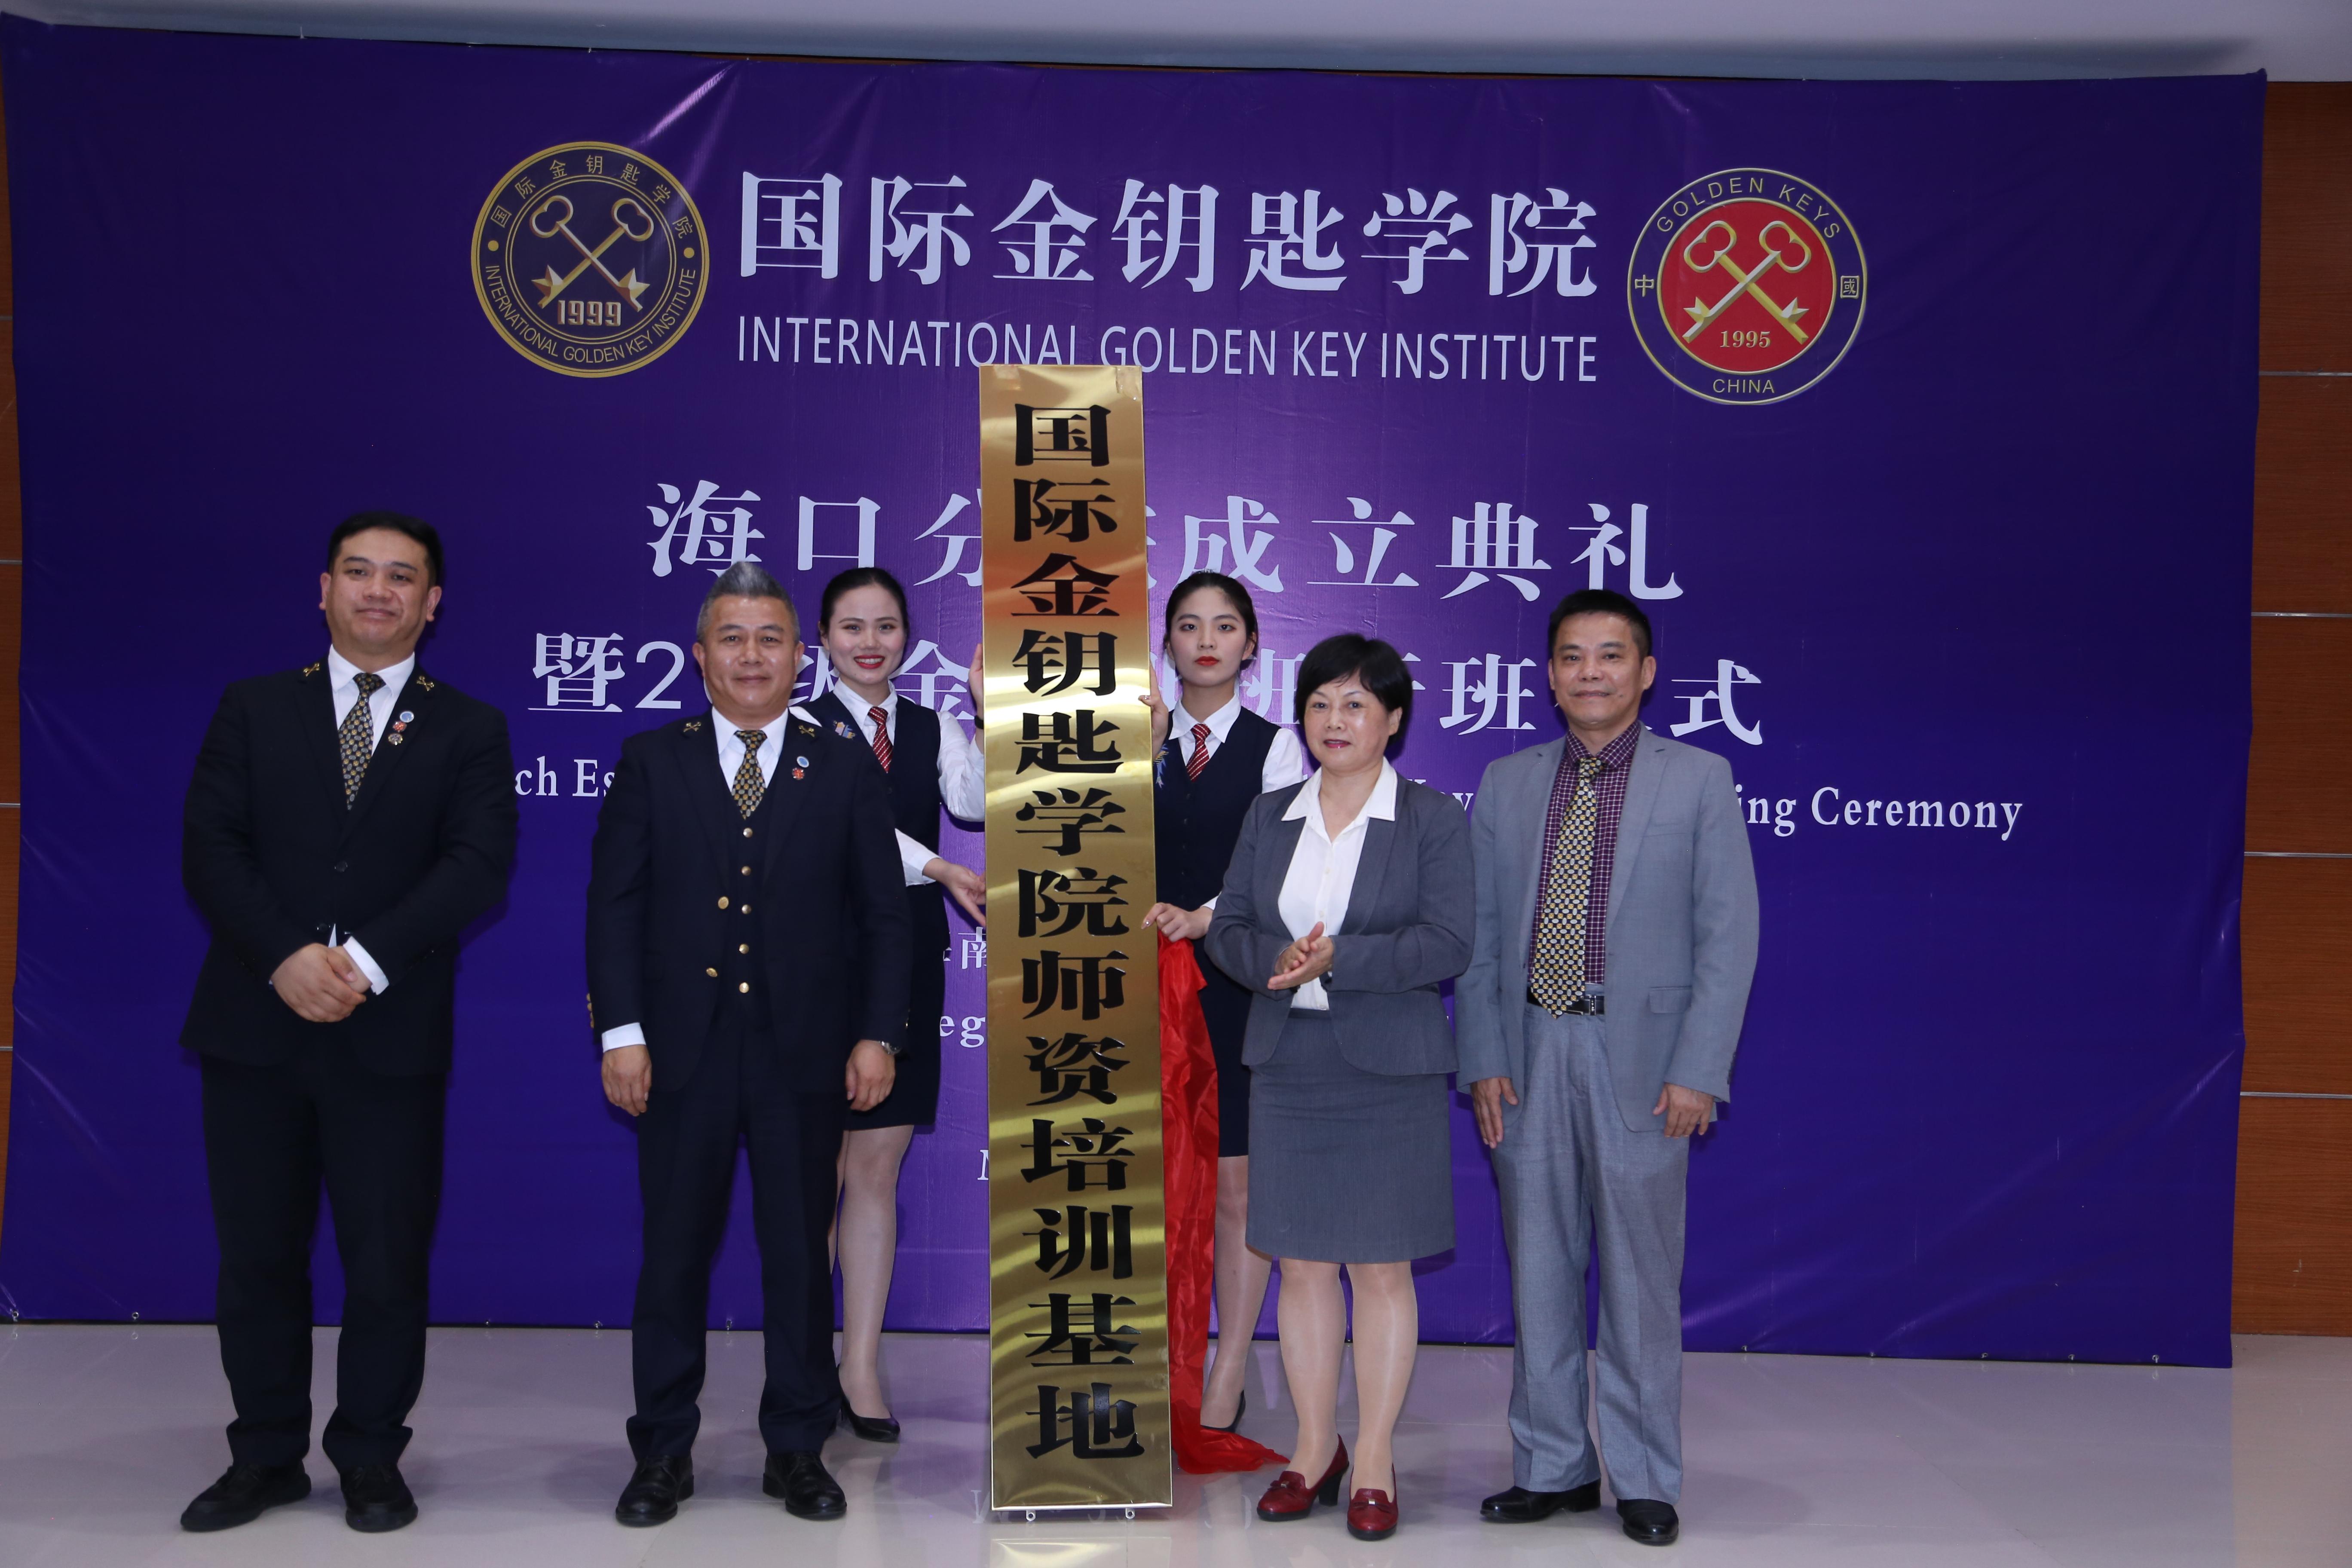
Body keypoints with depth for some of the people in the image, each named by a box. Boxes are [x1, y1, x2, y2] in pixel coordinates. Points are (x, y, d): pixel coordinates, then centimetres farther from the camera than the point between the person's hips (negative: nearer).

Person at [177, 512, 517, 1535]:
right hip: (256, 1022, 2)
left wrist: (364, 960, -18)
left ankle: (370, 1460, 19)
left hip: (391, 1030, -1)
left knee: (388, 1259, 3)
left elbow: (478, 866, -6)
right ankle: (266, 1457, 24)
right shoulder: (253, 708, 11)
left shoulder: (469, 729, 6)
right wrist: (287, 956, -15)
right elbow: (210, 847, 0)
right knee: (257, 1252, 9)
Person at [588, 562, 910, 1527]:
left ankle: (797, 1449, 21)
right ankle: (663, 1454, 20)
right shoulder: (651, 762, 6)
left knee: (800, 1255, 7)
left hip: (804, 1050, 0)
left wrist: (877, 1034, -2)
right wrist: (621, 1031, -5)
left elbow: (882, 913, 5)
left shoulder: (846, 767, 6)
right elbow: (614, 903, 3)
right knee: (673, 1255, 7)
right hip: (683, 1049, 0)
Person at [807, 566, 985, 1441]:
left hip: (908, 958, 3)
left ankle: (862, 1370, 13)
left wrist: (990, 715, -14)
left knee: (879, 1164, 6)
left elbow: (976, 804, -7)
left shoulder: (933, 730, 10)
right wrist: (939, 868, -26)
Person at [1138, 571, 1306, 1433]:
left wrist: (1204, 917, -23)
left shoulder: (1274, 746, 3)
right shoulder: (1141, 740, 11)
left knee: (1236, 1181, 0)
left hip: (1237, 979, -2)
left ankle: (1226, 1383, 7)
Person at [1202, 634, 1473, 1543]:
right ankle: (1314, 1449, 22)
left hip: (1389, 1069, -3)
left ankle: (1374, 1462, 15)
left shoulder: (1433, 820, -2)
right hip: (1287, 1065, 4)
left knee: (1381, 1267, 3)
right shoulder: (1269, 817, 11)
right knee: (1302, 1263, 9)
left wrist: (1336, 960, -21)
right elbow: (1229, 927, 7)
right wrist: (1274, 961, -15)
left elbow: (1448, 944, -11)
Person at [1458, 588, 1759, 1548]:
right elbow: (1480, 935, 9)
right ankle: (1553, 1467, 25)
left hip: (1641, 1059, -3)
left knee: (1641, 1280, 5)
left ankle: (1645, 1480, 20)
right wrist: (1482, 1061, 1)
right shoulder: (1507, 784, 9)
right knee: (1538, 1272, 11)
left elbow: (1728, 934, -4)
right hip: (1530, 1056, 3)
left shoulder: (1700, 779, 0)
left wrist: (1699, 1071, -11)